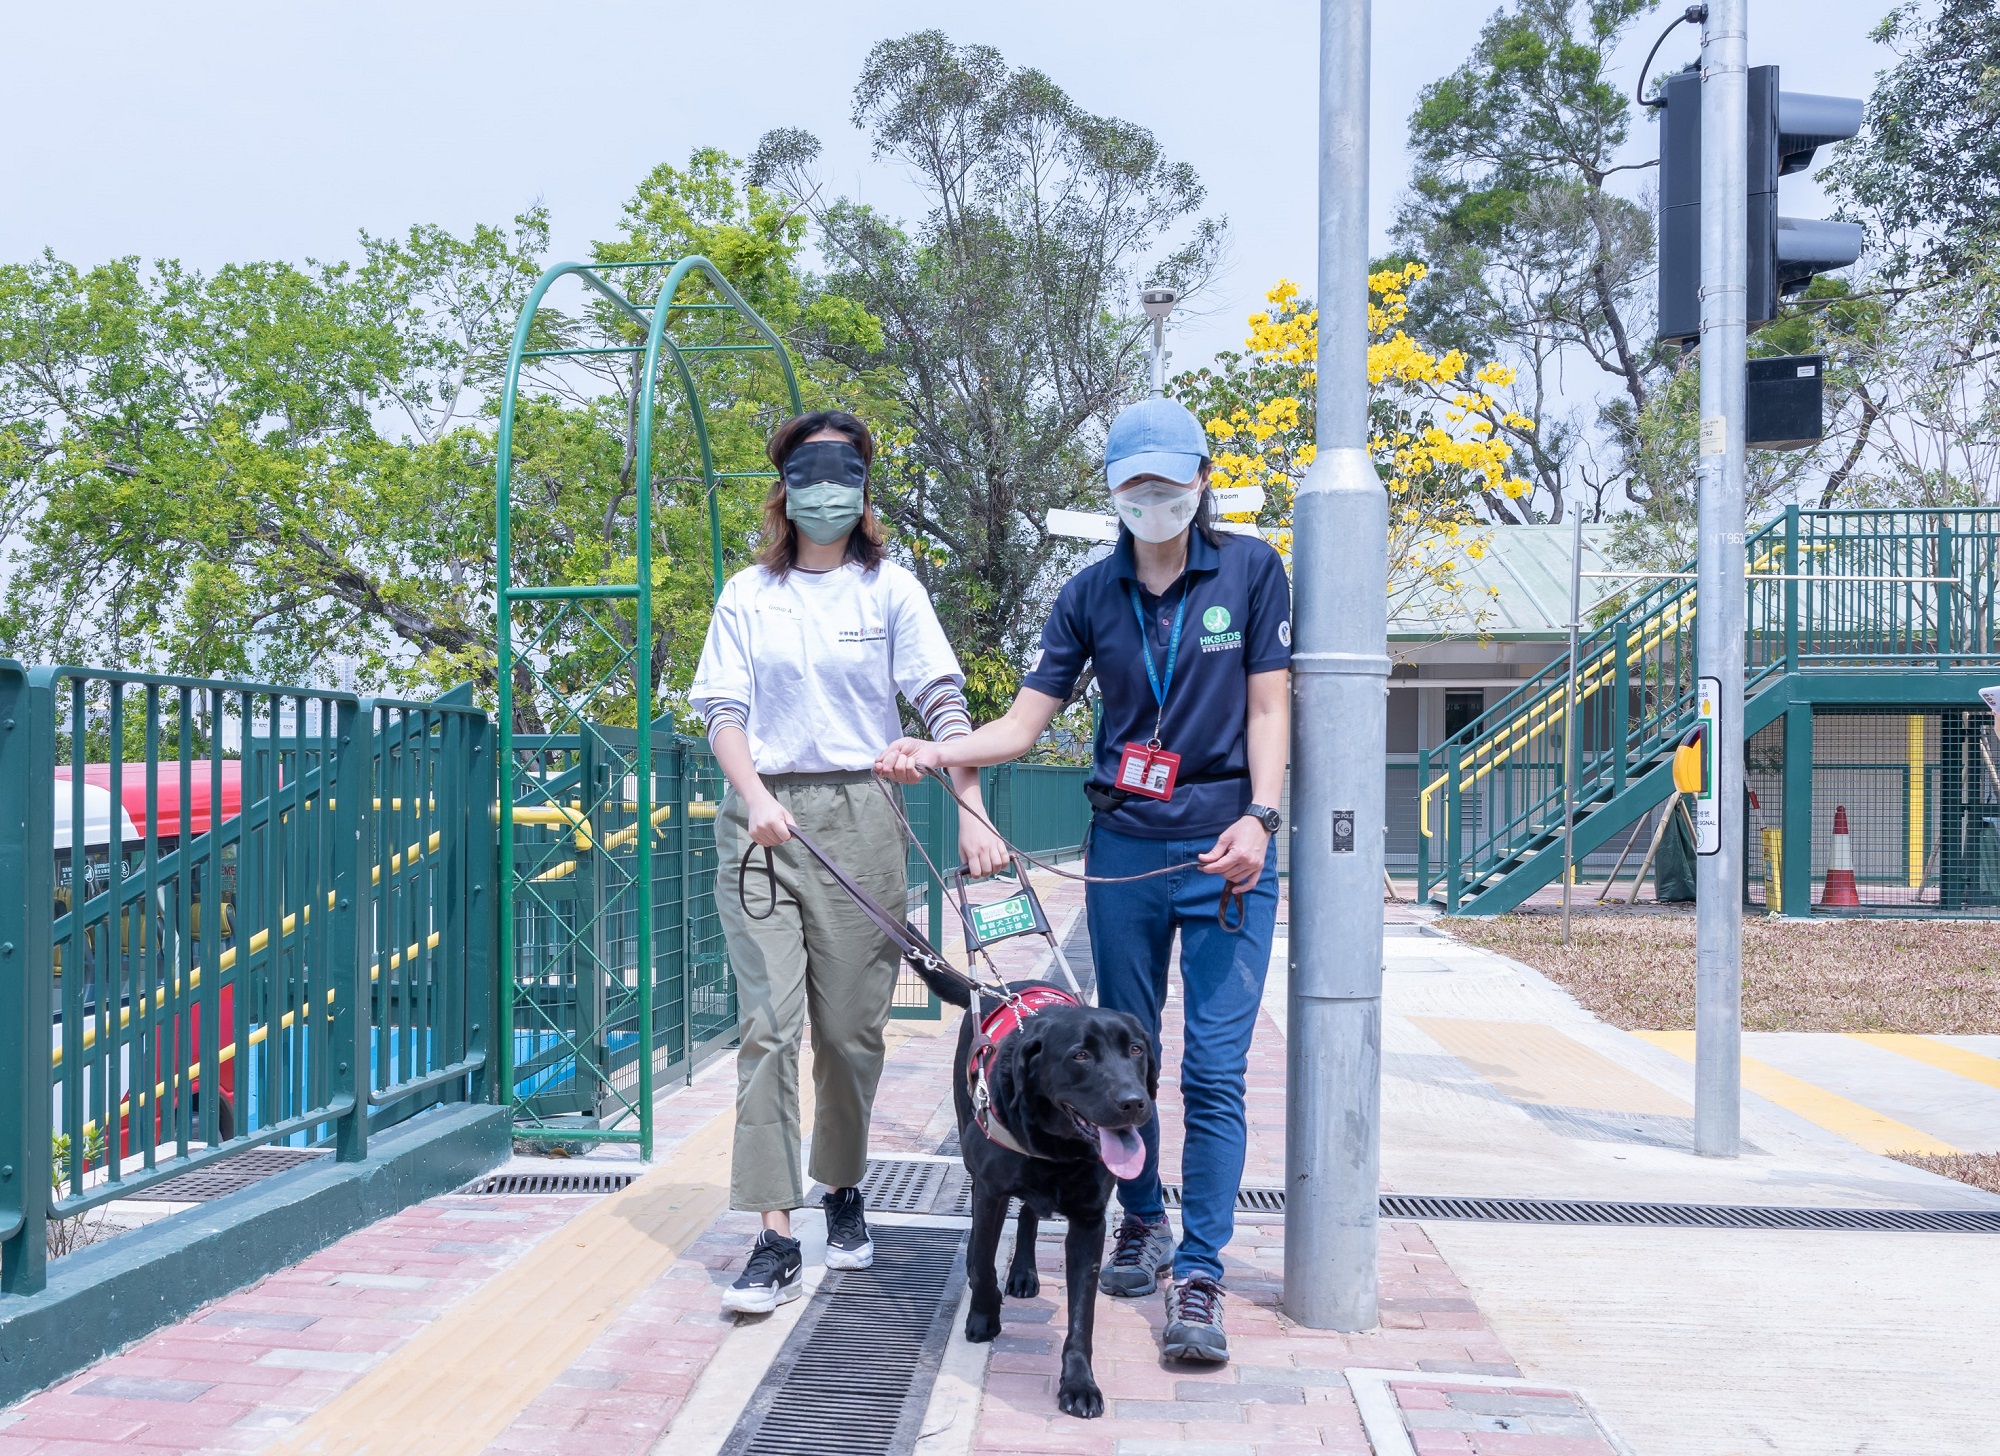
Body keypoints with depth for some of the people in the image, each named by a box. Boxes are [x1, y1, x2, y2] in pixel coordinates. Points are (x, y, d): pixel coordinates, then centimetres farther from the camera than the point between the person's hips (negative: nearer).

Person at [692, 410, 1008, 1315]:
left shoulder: (890, 589, 6)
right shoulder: (747, 595, 10)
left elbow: (944, 703, -2)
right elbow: (723, 710, 4)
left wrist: (972, 811, -15)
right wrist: (755, 798, -14)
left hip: (859, 815, 0)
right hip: (762, 815, 0)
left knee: (851, 1025, 5)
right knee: (768, 1023, -7)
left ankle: (844, 1189, 28)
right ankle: (775, 1239, -6)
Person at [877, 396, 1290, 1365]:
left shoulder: (1250, 569, 0)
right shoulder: (1092, 593, 6)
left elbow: (1268, 708, -1)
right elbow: (1024, 723, 3)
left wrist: (1260, 817, -15)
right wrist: (934, 752, -14)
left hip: (1226, 849, -3)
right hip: (1124, 848, 3)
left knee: (1214, 1070, -7)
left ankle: (1198, 1277, -4)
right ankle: (1142, 1222, 31)